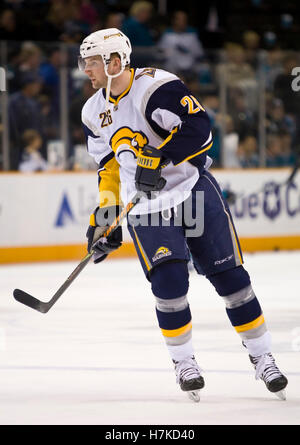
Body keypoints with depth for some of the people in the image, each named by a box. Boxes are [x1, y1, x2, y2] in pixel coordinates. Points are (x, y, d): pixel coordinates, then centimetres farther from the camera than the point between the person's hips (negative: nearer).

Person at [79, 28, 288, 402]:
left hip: (194, 190, -4)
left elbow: (198, 128, -24)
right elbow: (109, 169, 16)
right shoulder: (94, 113, 6)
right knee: (168, 280, -15)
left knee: (228, 275, 0)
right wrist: (105, 217, 11)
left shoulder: (155, 86, -16)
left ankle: (261, 356, 13)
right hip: (145, 208, 4)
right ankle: (183, 361, 1)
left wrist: (158, 158, -30)